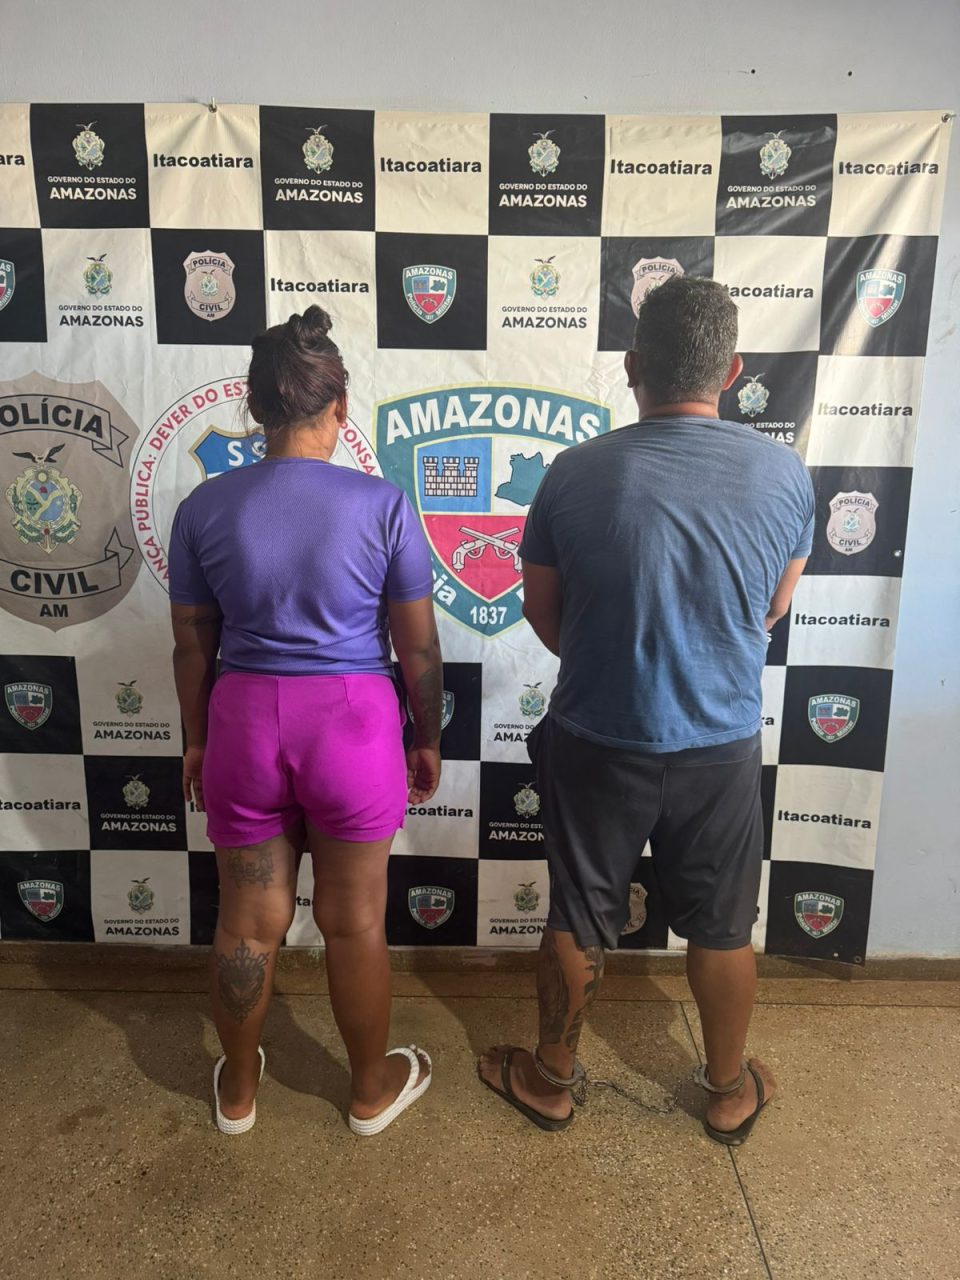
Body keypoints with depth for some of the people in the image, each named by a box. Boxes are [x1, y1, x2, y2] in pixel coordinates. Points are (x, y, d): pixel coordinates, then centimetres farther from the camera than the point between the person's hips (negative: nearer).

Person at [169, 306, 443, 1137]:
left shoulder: (205, 507, -4)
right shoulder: (382, 505, -11)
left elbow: (193, 646, 4)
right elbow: (418, 646, -6)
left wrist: (196, 740, 17)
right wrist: (428, 738, 9)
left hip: (245, 721, 2)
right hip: (353, 722, -2)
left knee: (248, 921, 19)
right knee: (355, 920, 15)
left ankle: (239, 1088, 41)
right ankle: (373, 1087, 37)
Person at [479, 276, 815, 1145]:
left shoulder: (577, 472, -14)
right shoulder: (784, 473, -9)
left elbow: (543, 612, -2)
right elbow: (774, 610, 5)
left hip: (598, 743, -1)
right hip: (722, 745, 2)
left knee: (579, 921, 18)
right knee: (721, 928, 21)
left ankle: (552, 1080, 39)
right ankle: (731, 1092, 43)